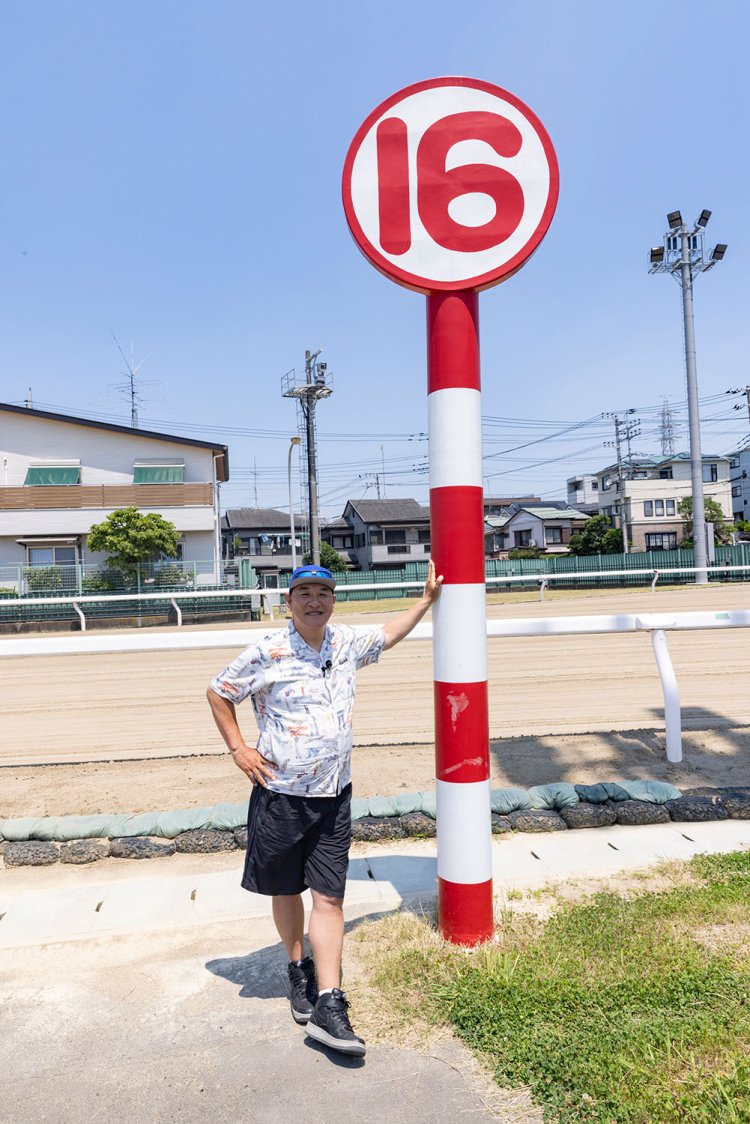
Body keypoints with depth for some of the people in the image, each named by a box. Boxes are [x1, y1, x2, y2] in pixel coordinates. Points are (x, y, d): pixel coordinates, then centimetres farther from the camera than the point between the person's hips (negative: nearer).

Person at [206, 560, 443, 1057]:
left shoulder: (347, 643, 2)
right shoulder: (268, 651, -12)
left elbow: (388, 635, 23)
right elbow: (218, 693, 1)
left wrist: (427, 598, 23)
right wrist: (238, 749, -4)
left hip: (334, 795, 3)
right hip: (280, 793, -2)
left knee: (330, 896, 3)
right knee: (286, 889, 16)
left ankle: (328, 1006, 10)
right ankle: (299, 970, 40)